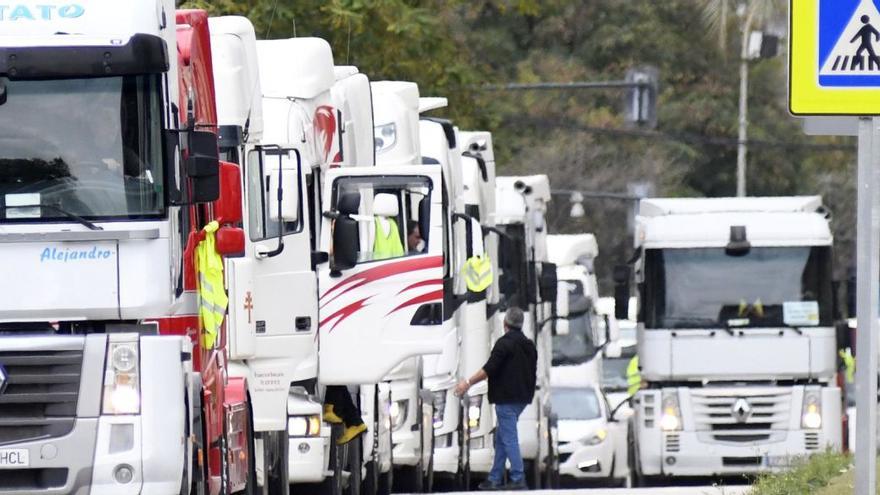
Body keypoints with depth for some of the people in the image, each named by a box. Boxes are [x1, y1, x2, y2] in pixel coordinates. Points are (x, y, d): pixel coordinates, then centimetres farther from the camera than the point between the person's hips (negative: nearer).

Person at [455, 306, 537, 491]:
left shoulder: (505, 342, -13)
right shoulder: (529, 345, 15)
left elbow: (489, 368, -18)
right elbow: (533, 373, 21)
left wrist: (469, 382, -12)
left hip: (506, 399, -9)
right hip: (521, 398, 9)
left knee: (509, 439, -9)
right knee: (501, 437, 14)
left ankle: (518, 480, -14)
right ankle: (494, 480, 16)